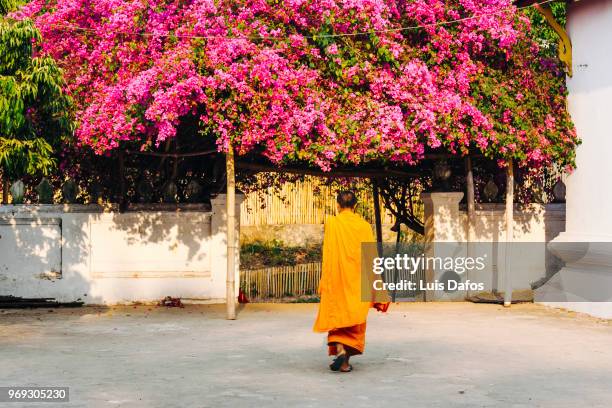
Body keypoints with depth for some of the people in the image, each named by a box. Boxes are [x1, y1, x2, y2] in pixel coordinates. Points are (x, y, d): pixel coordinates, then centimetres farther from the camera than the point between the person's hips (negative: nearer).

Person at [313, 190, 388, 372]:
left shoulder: (332, 223, -6)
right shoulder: (364, 226, 0)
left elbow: (328, 255, -8)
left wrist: (324, 281, -3)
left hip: (336, 277, -2)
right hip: (357, 280, 2)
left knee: (336, 314, 8)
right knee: (355, 316, 10)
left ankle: (339, 349, -15)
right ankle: (345, 361, 11)